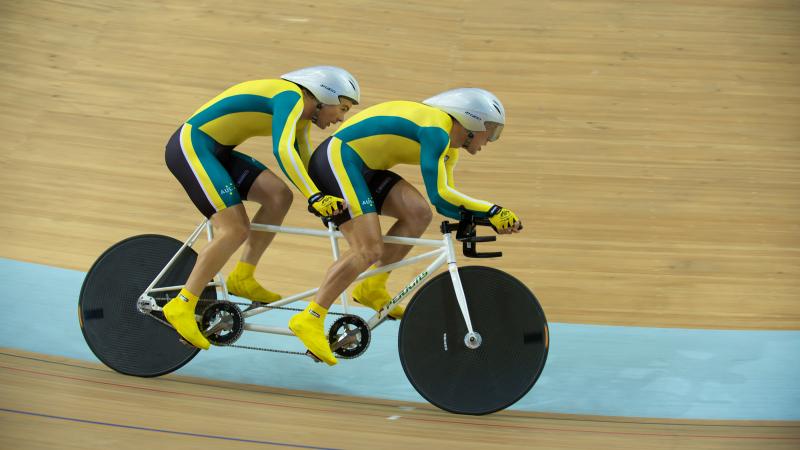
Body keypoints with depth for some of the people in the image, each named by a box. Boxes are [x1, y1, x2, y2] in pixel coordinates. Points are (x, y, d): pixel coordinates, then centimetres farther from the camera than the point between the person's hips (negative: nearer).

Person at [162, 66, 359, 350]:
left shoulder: (301, 115, 13)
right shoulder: (292, 97, -17)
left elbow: (304, 167, 19)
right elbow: (283, 151, -33)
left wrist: (330, 200, 9)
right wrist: (316, 197, -38)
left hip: (214, 151, 10)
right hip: (191, 145, -10)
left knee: (280, 196, -2)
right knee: (235, 230, -17)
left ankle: (242, 278, 4)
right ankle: (182, 306, -11)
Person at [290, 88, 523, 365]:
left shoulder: (447, 145, 14)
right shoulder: (436, 127, -18)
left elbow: (446, 201, 15)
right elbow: (439, 196, -25)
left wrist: (487, 218, 2)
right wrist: (492, 211, -20)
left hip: (360, 167, 10)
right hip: (337, 158, -10)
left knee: (418, 213, -5)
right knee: (370, 250, -19)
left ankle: (371, 288, 4)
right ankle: (310, 319, -14)